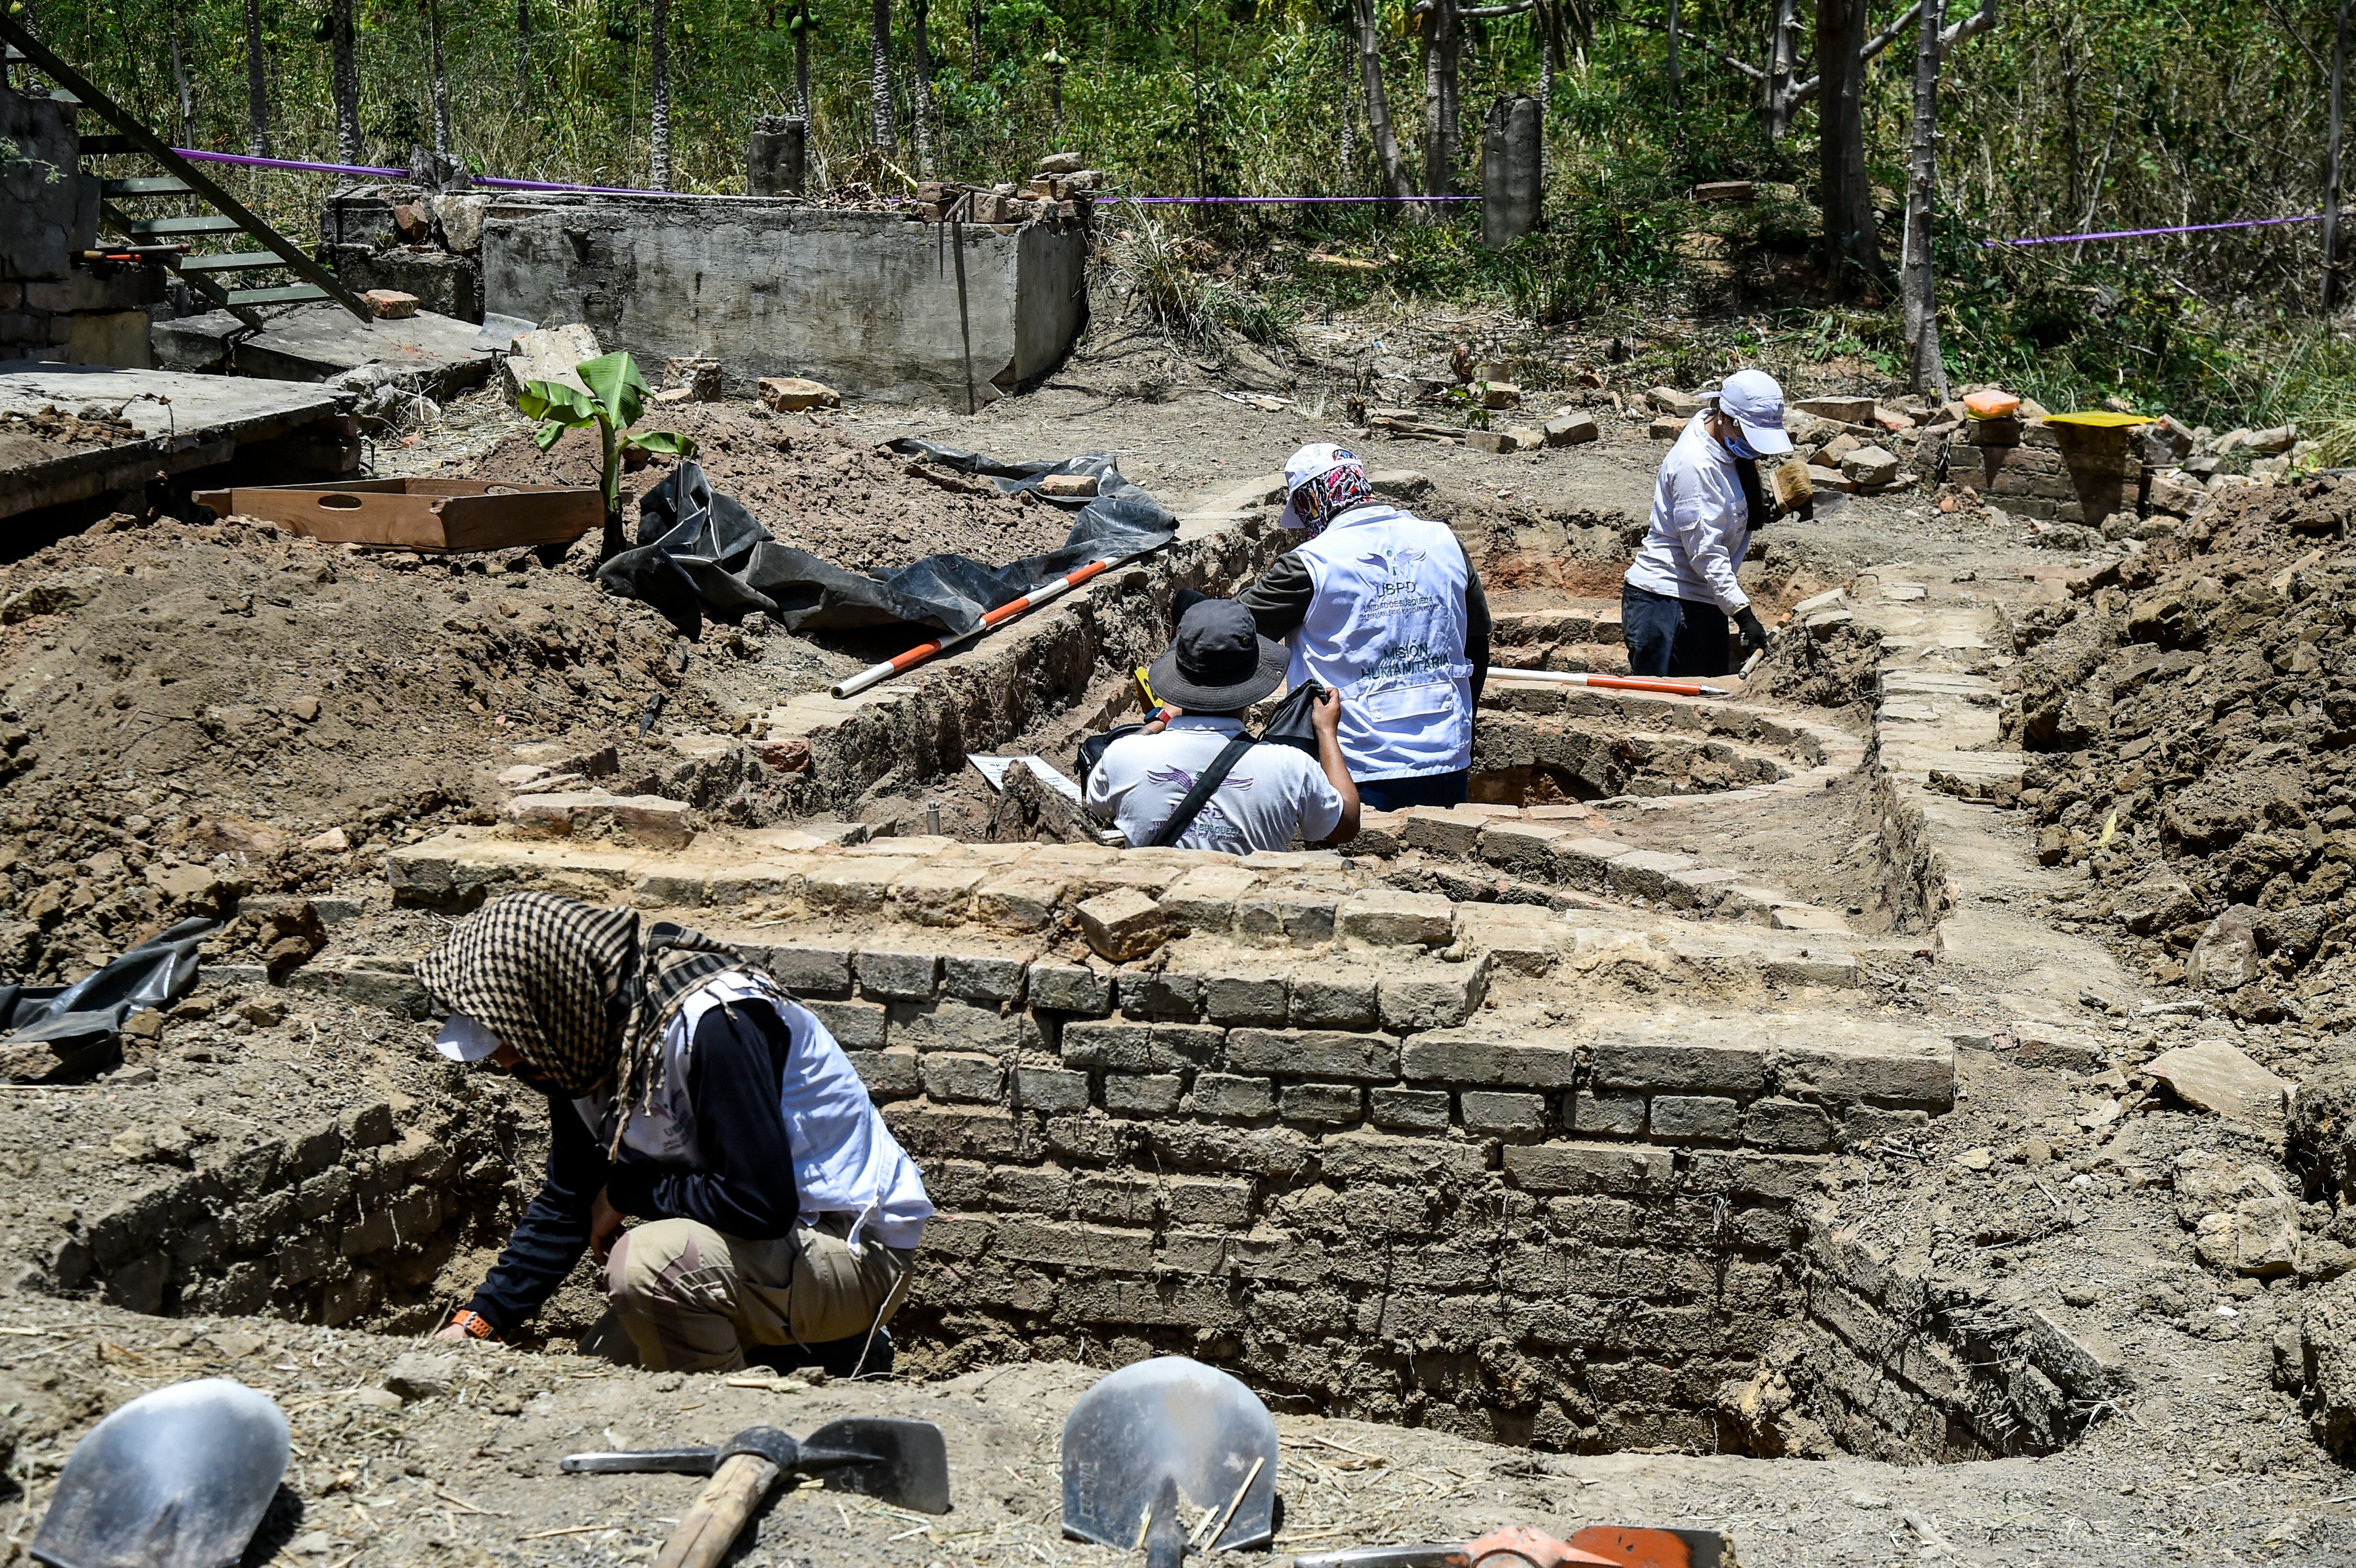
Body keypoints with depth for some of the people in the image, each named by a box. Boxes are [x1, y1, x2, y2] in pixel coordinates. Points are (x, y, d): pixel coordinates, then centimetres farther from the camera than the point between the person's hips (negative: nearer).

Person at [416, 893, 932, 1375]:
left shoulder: (711, 1021, -28)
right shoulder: (590, 1041, 0)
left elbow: (760, 1204, -31)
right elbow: (567, 1204, 10)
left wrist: (626, 1193, -16)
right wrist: (475, 1324, 2)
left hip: (858, 1253, -9)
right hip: (777, 1243, 10)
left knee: (647, 1262, -31)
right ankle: (819, 1346, 18)